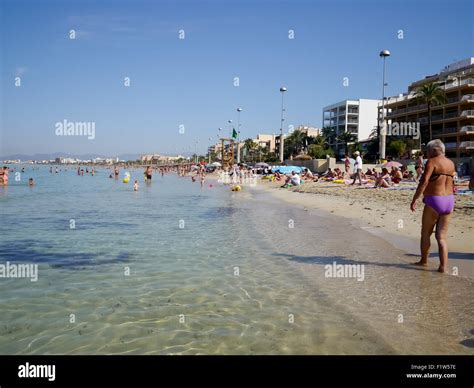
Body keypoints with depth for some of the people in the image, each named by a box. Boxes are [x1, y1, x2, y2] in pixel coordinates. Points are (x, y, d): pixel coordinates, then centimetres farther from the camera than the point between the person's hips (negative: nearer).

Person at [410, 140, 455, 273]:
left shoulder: (432, 162, -10)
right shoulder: (451, 163, 12)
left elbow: (424, 182, -20)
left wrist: (414, 199, -19)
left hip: (433, 202, -6)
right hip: (449, 202, 6)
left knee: (426, 233, 12)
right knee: (442, 236, 8)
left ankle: (424, 261, 25)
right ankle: (443, 266, -1)